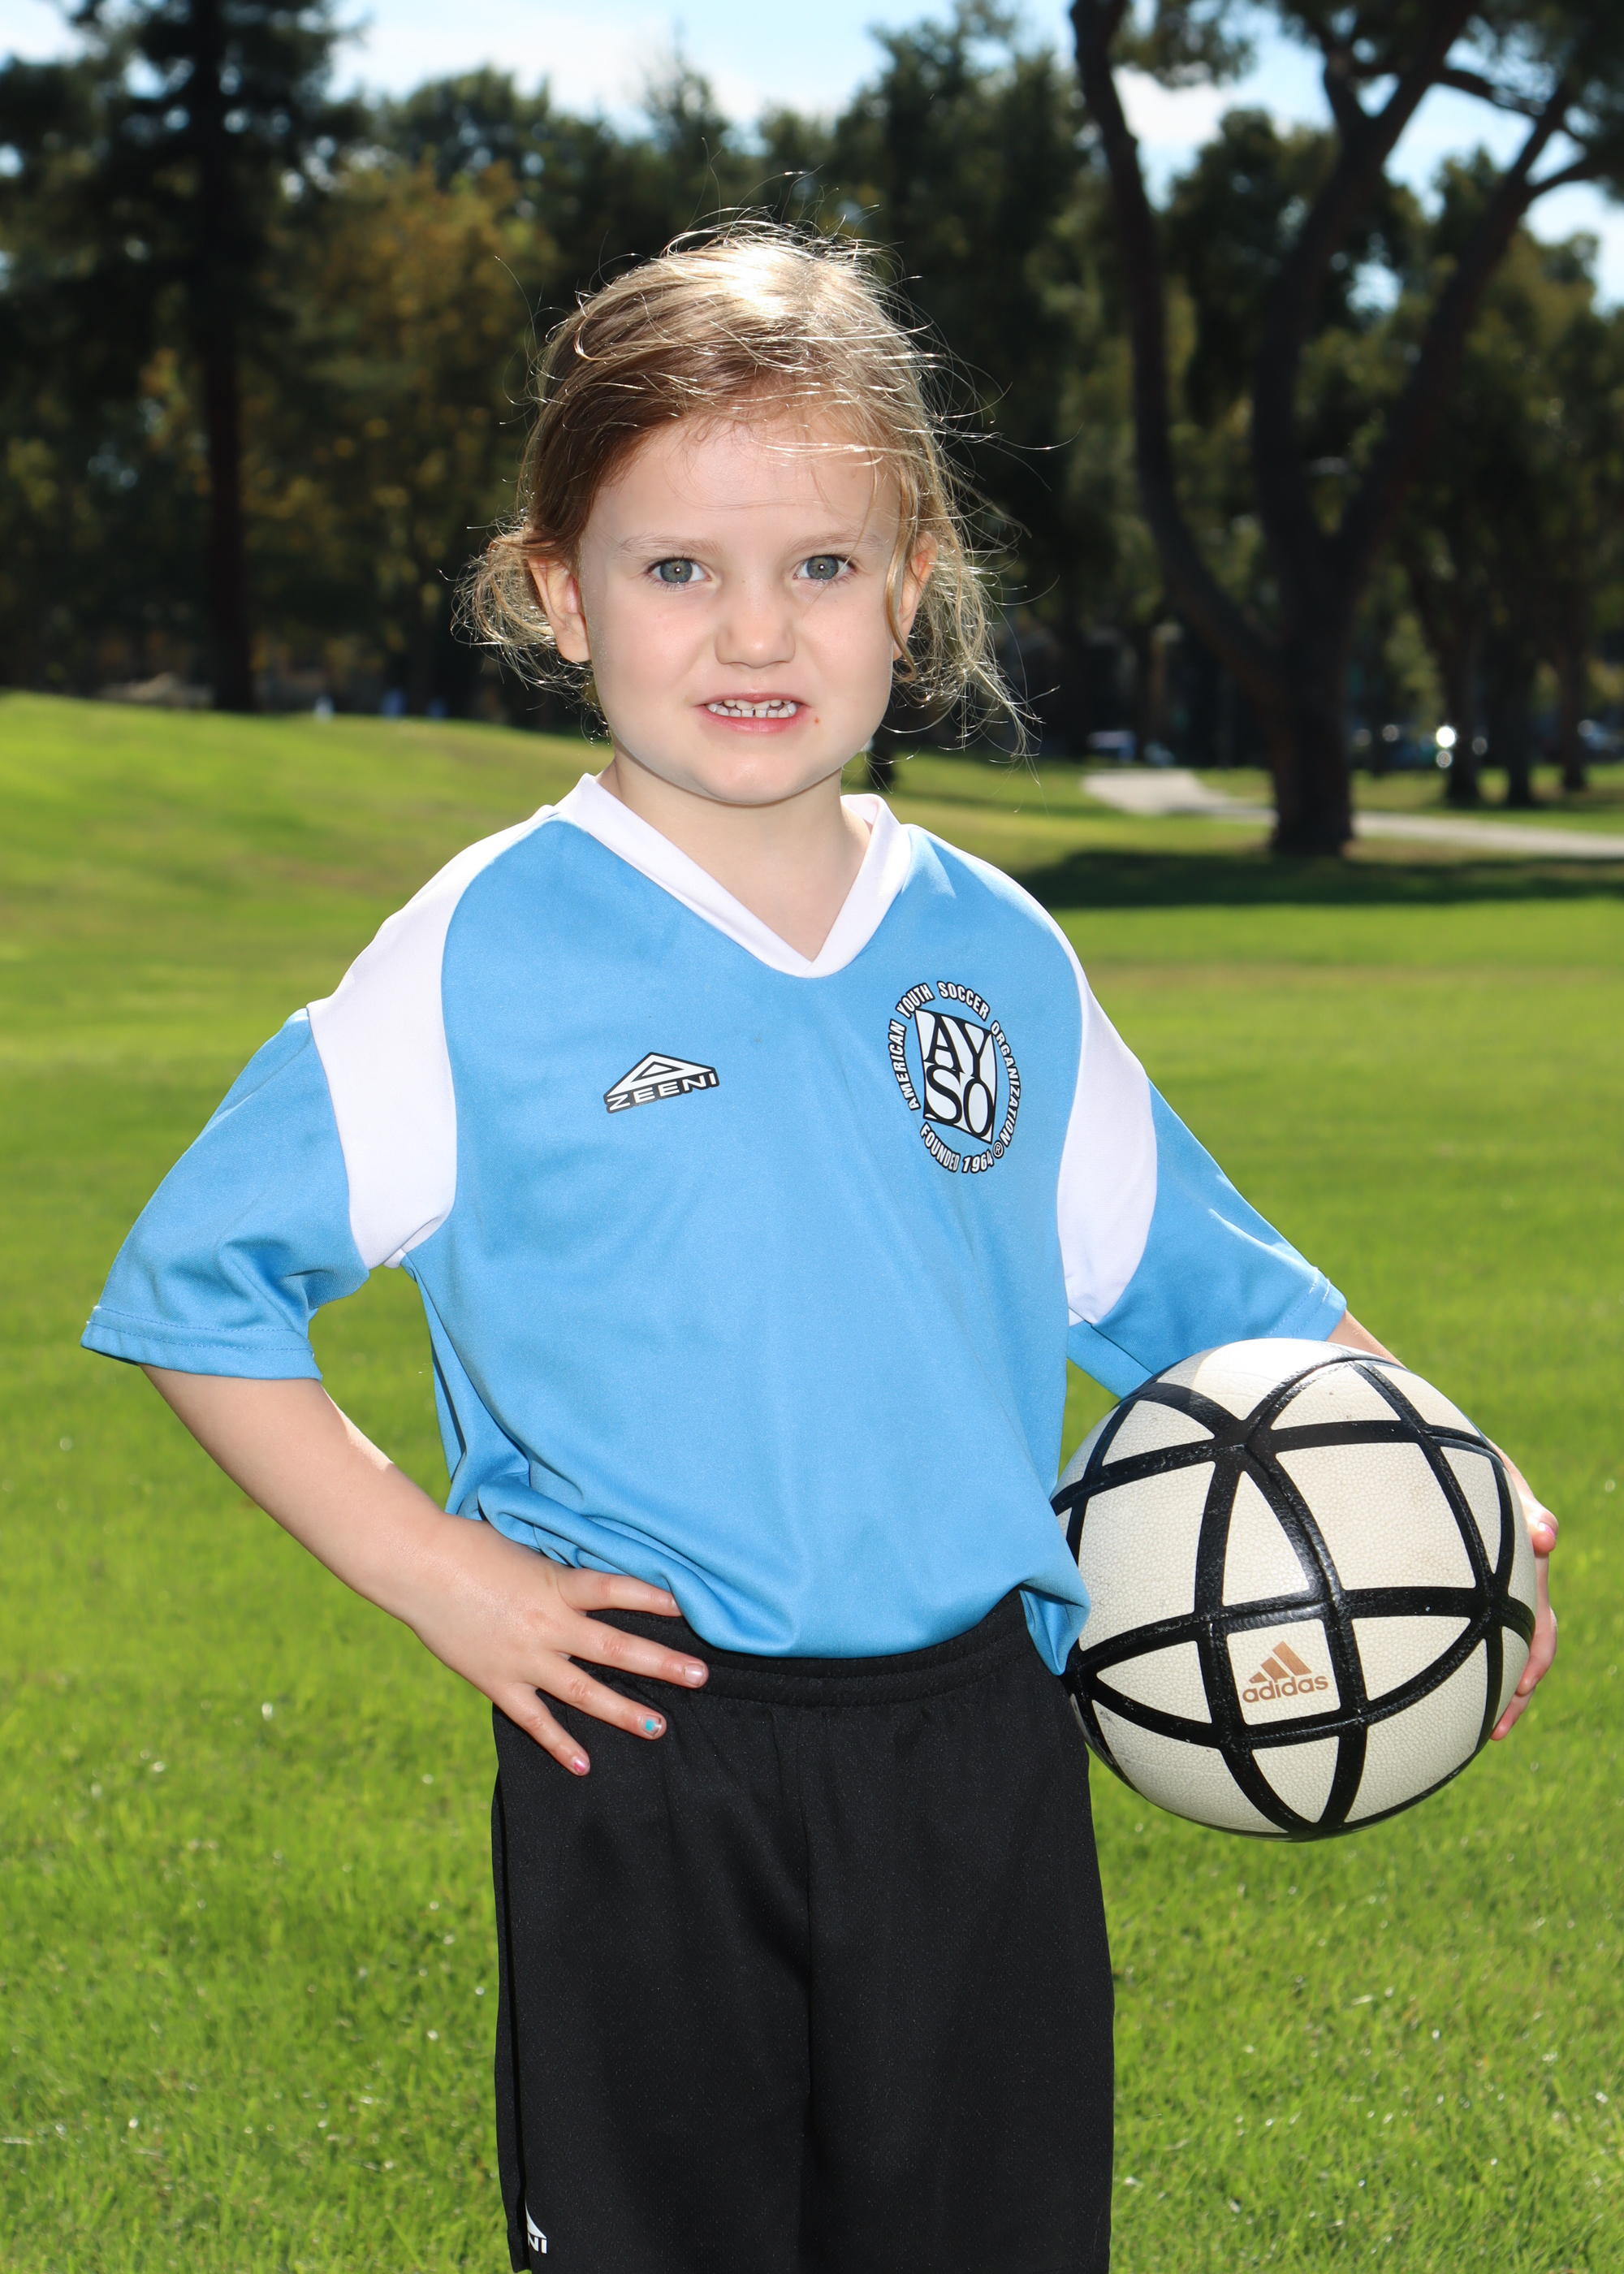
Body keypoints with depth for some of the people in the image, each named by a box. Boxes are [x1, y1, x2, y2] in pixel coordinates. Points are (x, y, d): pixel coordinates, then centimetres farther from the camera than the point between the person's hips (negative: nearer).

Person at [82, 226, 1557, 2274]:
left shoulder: (996, 955, 6)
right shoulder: (488, 956, -6)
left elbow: (1190, 1283, 17)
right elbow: (194, 1284, -2)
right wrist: (443, 1580, -8)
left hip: (983, 1742, 3)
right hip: (647, 1753, -3)